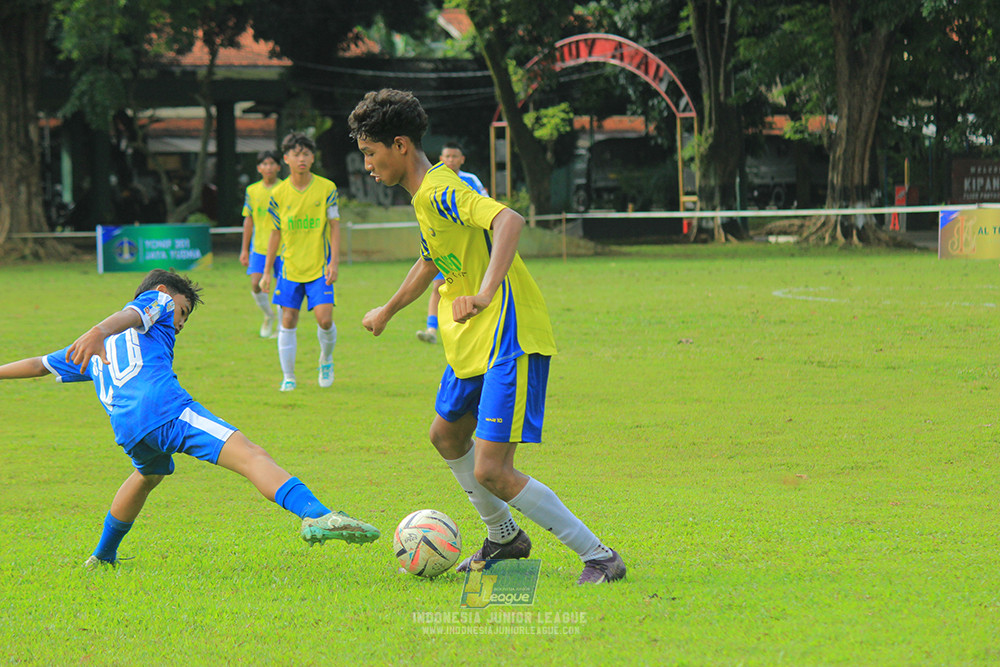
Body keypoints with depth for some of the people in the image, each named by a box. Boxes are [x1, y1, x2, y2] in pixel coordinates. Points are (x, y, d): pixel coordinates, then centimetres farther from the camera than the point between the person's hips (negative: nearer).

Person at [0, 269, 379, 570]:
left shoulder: (96, 352, 39)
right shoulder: (158, 301, 22)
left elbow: (41, 365, 46)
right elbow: (129, 315, 0)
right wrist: (99, 333, -21)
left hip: (125, 428, 7)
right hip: (165, 407, -7)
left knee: (151, 473, 39)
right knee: (250, 456, -18)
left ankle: (103, 556, 51)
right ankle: (315, 516, -40)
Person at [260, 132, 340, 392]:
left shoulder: (326, 188, -3)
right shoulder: (279, 193, 1)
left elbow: (335, 226, 0)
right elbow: (276, 233, 9)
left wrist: (334, 263, -9)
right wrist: (267, 271, 9)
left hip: (319, 267, -2)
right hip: (290, 267, 2)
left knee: (324, 319, -12)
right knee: (288, 322, 0)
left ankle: (326, 359, 18)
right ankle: (288, 377, 9)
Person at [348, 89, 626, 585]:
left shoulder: (442, 192, -19)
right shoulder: (426, 195, 12)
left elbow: (509, 221, -38)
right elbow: (430, 260, 32)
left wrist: (484, 294, -46)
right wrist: (387, 311, 46)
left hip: (509, 340, -11)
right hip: (473, 341, 11)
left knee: (491, 471, -16)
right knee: (447, 436, 27)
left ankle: (599, 557, -8)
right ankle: (504, 537, 44)